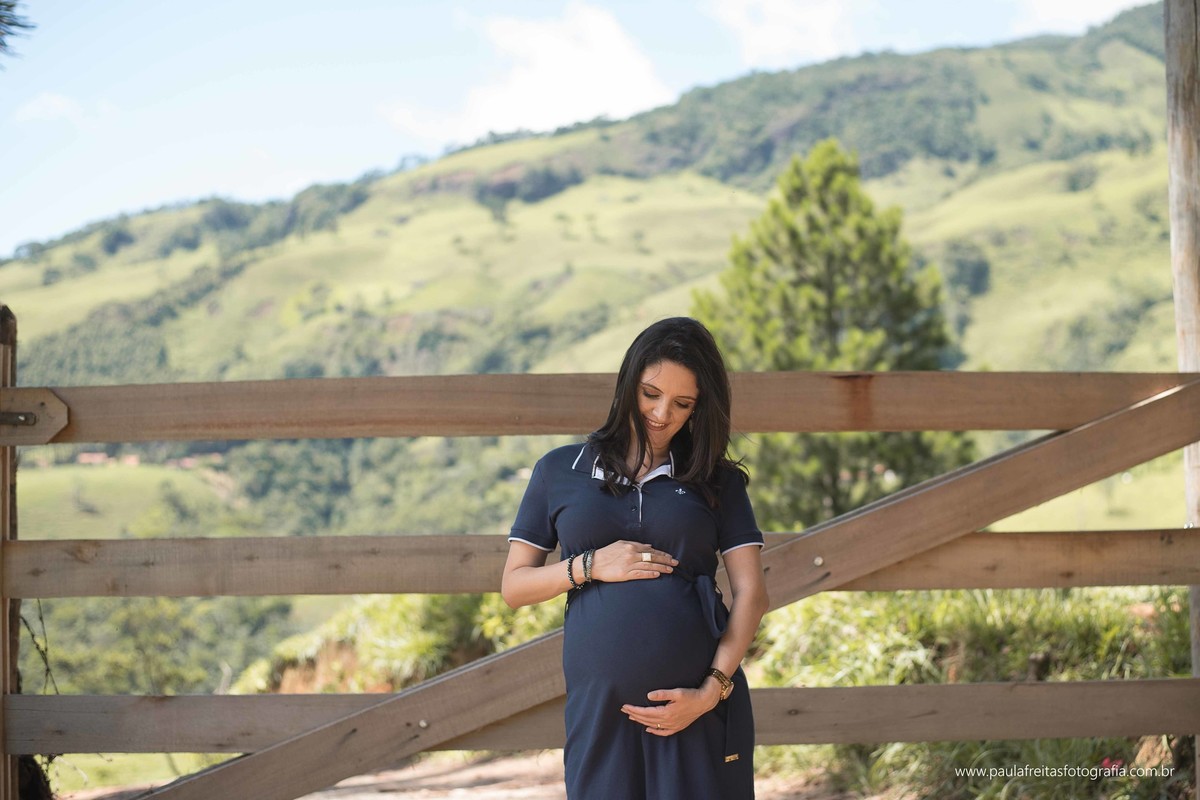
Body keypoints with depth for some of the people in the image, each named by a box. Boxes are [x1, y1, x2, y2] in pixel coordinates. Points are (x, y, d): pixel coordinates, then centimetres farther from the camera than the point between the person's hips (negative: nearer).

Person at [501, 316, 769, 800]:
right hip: (600, 705, 0)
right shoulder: (560, 471, 11)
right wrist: (589, 567, -7)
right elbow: (513, 587, 10)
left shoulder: (717, 481, 11)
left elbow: (750, 593, 3)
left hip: (698, 703, 0)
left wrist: (712, 690, -9)